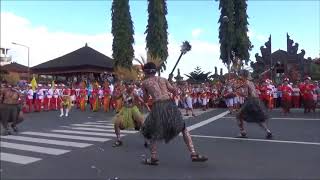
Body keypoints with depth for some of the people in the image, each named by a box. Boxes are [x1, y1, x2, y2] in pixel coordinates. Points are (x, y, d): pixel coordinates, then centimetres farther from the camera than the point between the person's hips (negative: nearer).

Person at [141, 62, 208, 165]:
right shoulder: (163, 79, 20)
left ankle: (154, 158, 20)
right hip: (170, 104, 3)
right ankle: (194, 154, 12)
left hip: (158, 106, -2)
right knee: (183, 129, 19)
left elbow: (145, 99, 23)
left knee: (150, 131, 21)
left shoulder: (145, 82, 14)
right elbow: (174, 91, 21)